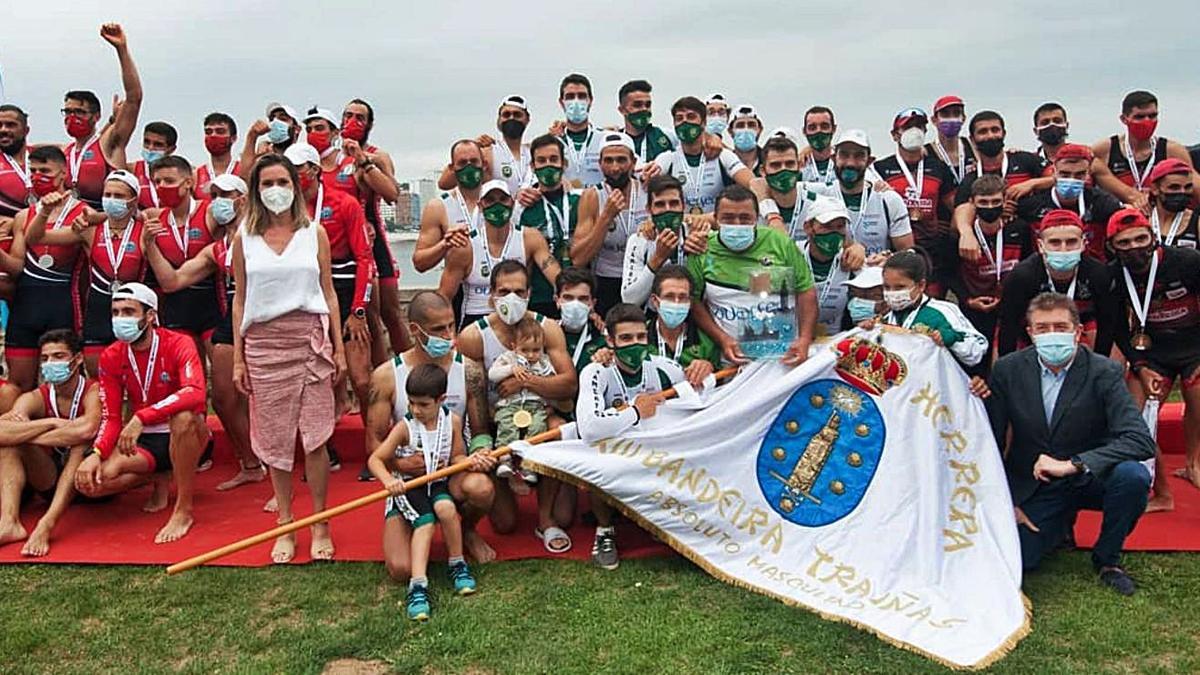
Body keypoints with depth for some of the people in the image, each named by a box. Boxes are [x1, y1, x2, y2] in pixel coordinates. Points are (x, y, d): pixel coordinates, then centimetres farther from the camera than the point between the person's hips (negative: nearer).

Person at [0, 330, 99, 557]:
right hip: (51, 483, 4)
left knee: (81, 443, -33)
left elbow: (87, 429, -37)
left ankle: (46, 526, -40)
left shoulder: (94, 393, -14)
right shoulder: (36, 399, -3)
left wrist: (25, 433, -25)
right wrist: (51, 422, -28)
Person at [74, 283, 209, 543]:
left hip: (186, 435, -4)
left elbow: (195, 393, -33)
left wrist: (140, 418, -40)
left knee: (183, 416, -40)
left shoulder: (178, 344, -14)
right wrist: (96, 453, -21)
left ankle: (184, 510, -25)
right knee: (91, 480, -23)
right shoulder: (111, 357, 0)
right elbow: (110, 418, -1)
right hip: (144, 442, 4)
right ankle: (160, 477, 10)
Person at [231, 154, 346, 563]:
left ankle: (319, 526, 11)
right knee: (275, 439, 6)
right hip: (263, 343, 1)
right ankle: (285, 525, 19)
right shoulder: (244, 238, 7)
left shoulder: (314, 233, 6)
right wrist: (237, 357, 4)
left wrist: (338, 347, 3)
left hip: (310, 340, -1)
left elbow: (329, 293, 7)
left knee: (314, 438, -2)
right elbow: (240, 299, 8)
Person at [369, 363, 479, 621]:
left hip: (438, 483, 2)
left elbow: (456, 457, 6)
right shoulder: (405, 427, -10)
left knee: (445, 508, -31)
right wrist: (388, 480, -31)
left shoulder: (452, 421, -2)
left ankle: (457, 565, -10)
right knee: (425, 522, -28)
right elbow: (375, 459, -12)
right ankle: (418, 586, -33)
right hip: (407, 486, -2)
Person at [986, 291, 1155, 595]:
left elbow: (1141, 440, -25)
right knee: (1015, 560, -16)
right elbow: (991, 442, -1)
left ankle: (1107, 558, -4)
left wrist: (1072, 465, -35)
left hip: (1088, 478, -1)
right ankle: (1060, 524, 20)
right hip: (1032, 487, 1)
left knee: (1133, 475, -32)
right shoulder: (1008, 370, -8)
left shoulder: (1103, 372, -14)